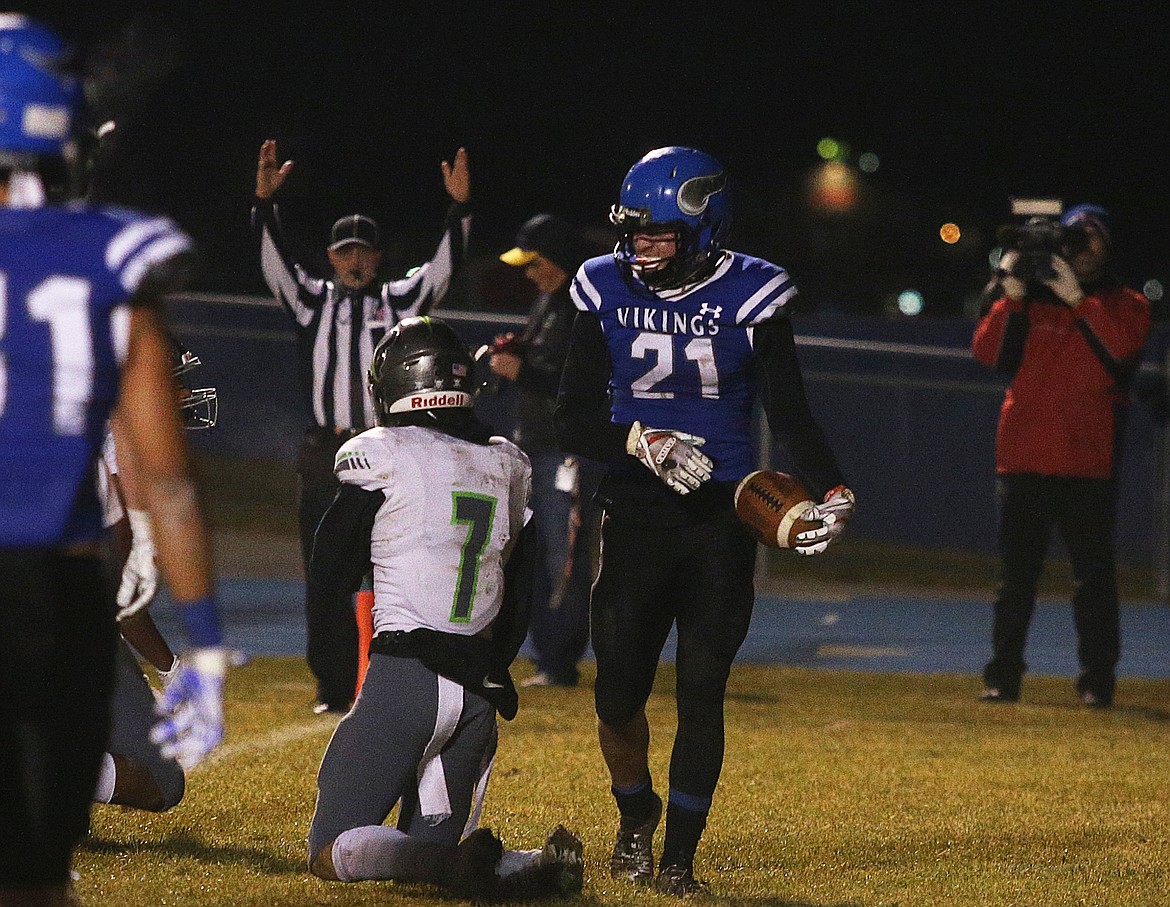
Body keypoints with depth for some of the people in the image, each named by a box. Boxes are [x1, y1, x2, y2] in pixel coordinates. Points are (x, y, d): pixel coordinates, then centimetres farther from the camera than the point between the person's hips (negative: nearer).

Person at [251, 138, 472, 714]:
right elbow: (274, 261, -3)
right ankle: (334, 686, 9)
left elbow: (444, 266, -4)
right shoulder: (313, 302, 10)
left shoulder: (401, 300, 8)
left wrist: (459, 208, -19)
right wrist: (265, 201, -18)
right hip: (325, 458, 1)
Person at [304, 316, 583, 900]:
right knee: (430, 842, 16)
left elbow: (330, 576, 5)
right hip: (480, 687, 6)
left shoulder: (380, 457, -5)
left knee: (332, 853, -2)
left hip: (404, 676, -6)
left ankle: (457, 862, -29)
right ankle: (534, 865, -14)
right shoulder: (507, 465, 13)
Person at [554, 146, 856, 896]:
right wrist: (642, 442, -17)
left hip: (723, 523, -1)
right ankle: (636, 817, 27)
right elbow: (575, 420, 2)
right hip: (636, 516, 1)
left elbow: (791, 413, -1)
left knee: (701, 694, -1)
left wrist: (834, 492, -17)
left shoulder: (751, 297, -4)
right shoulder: (607, 293, 0)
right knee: (619, 694, -2)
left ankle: (680, 854, 11)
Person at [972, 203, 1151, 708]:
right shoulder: (1031, 301, 12)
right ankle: (1002, 676, 8)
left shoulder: (1125, 305, 8)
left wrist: (1076, 297, -18)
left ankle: (1097, 680, 1)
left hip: (1088, 463, -2)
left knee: (1095, 576, -3)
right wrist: (1011, 294, -10)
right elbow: (987, 351, 0)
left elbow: (1121, 345, -14)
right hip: (1024, 458, 2)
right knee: (1016, 576, 4)